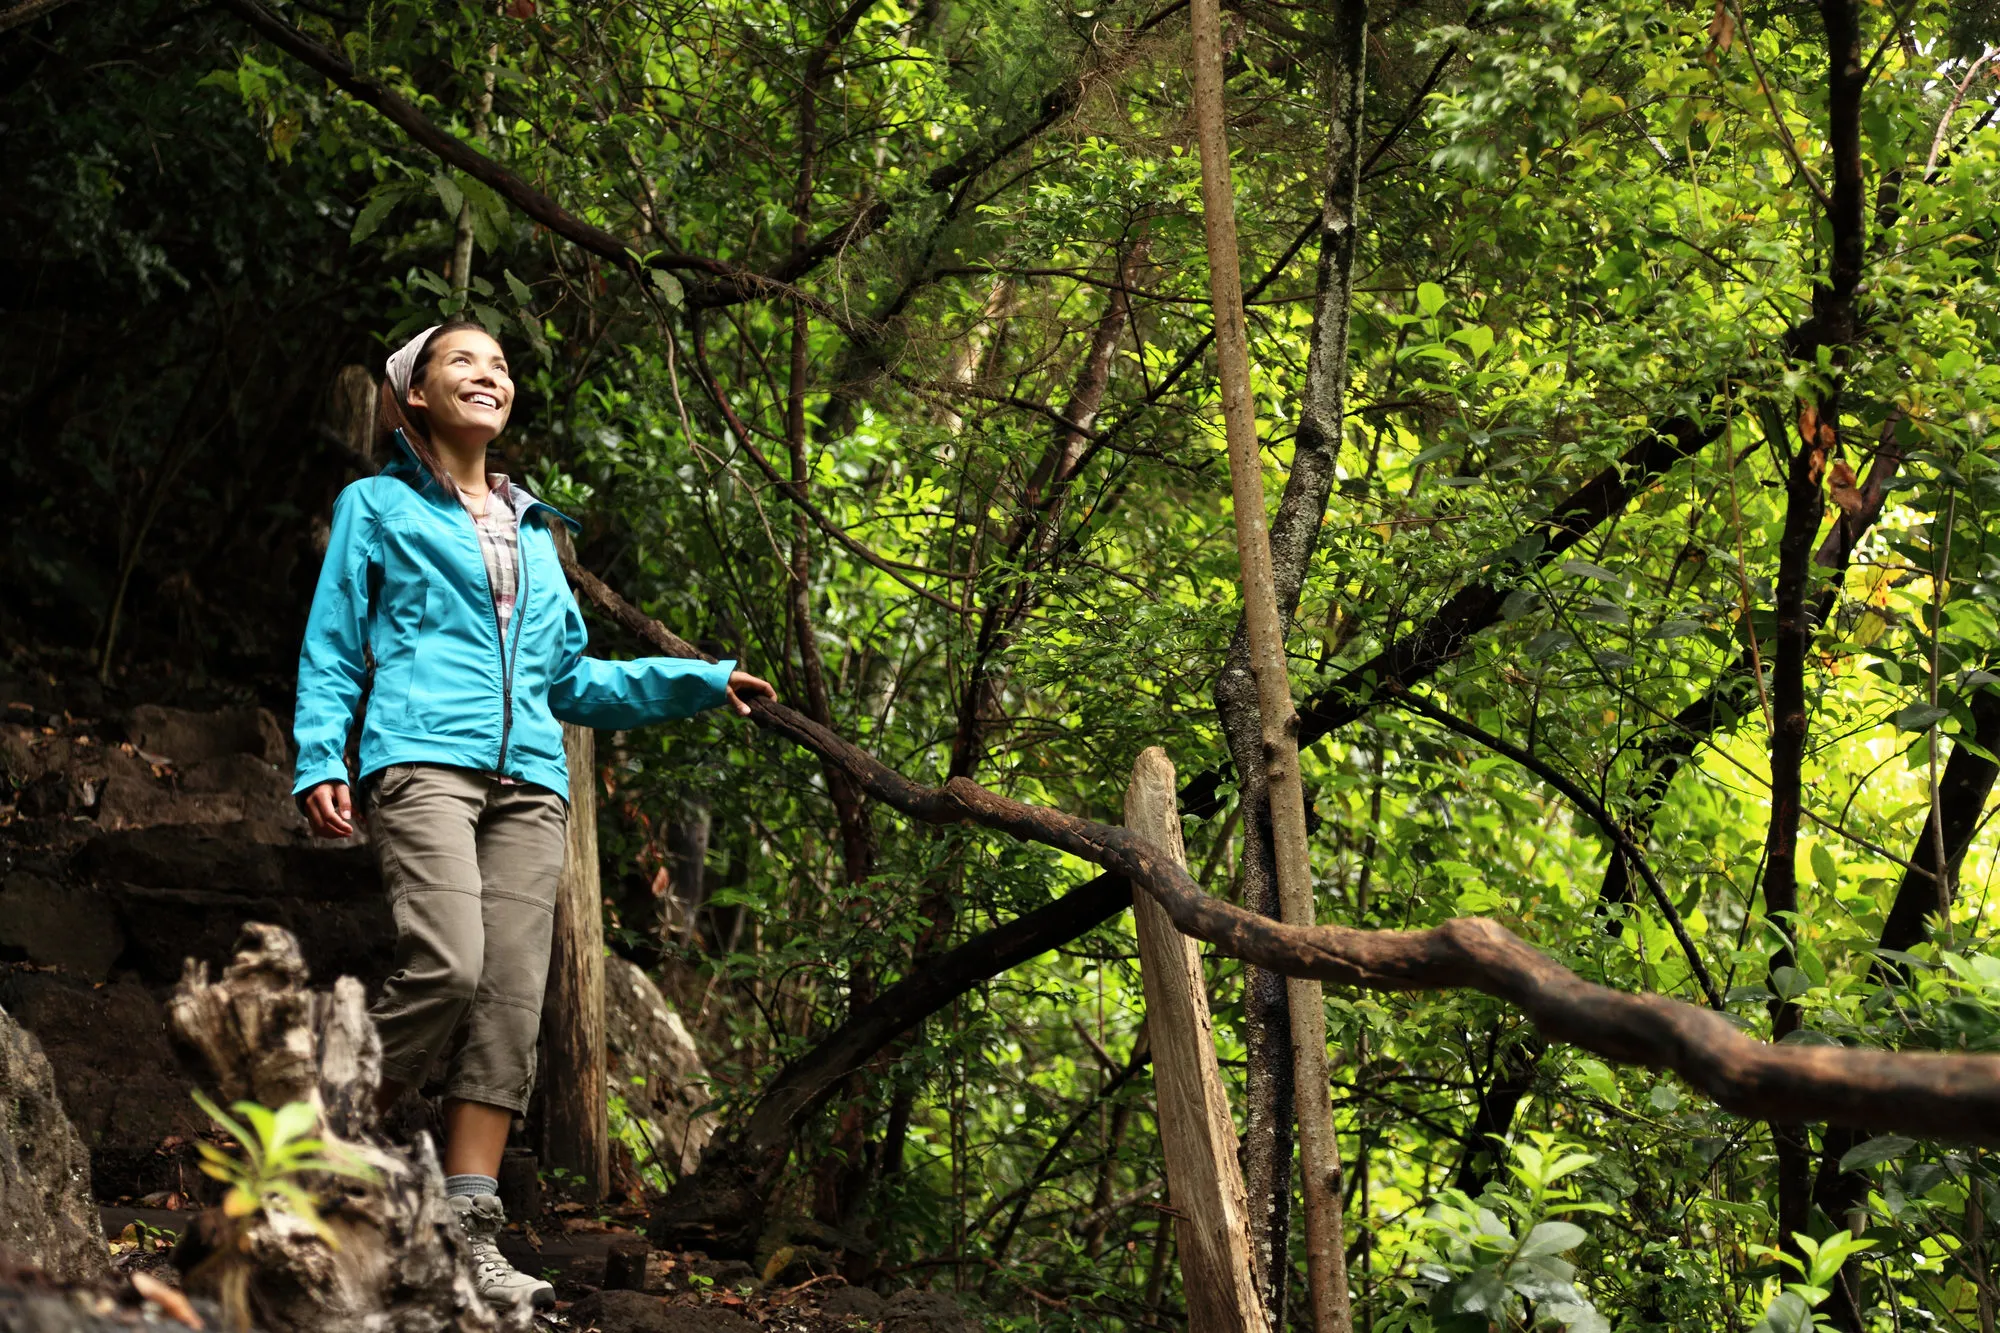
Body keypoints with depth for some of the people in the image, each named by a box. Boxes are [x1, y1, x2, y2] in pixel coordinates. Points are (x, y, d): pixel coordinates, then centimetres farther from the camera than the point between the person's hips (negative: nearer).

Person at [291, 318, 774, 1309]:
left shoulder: (534, 532, 28)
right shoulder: (378, 507, 15)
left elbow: (571, 680, 29)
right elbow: (329, 651, 10)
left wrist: (701, 681, 20)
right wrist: (319, 762, -6)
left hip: (527, 780, 5)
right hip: (423, 758, -5)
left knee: (510, 999, -7)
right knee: (447, 966, -24)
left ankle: (468, 1231, -7)